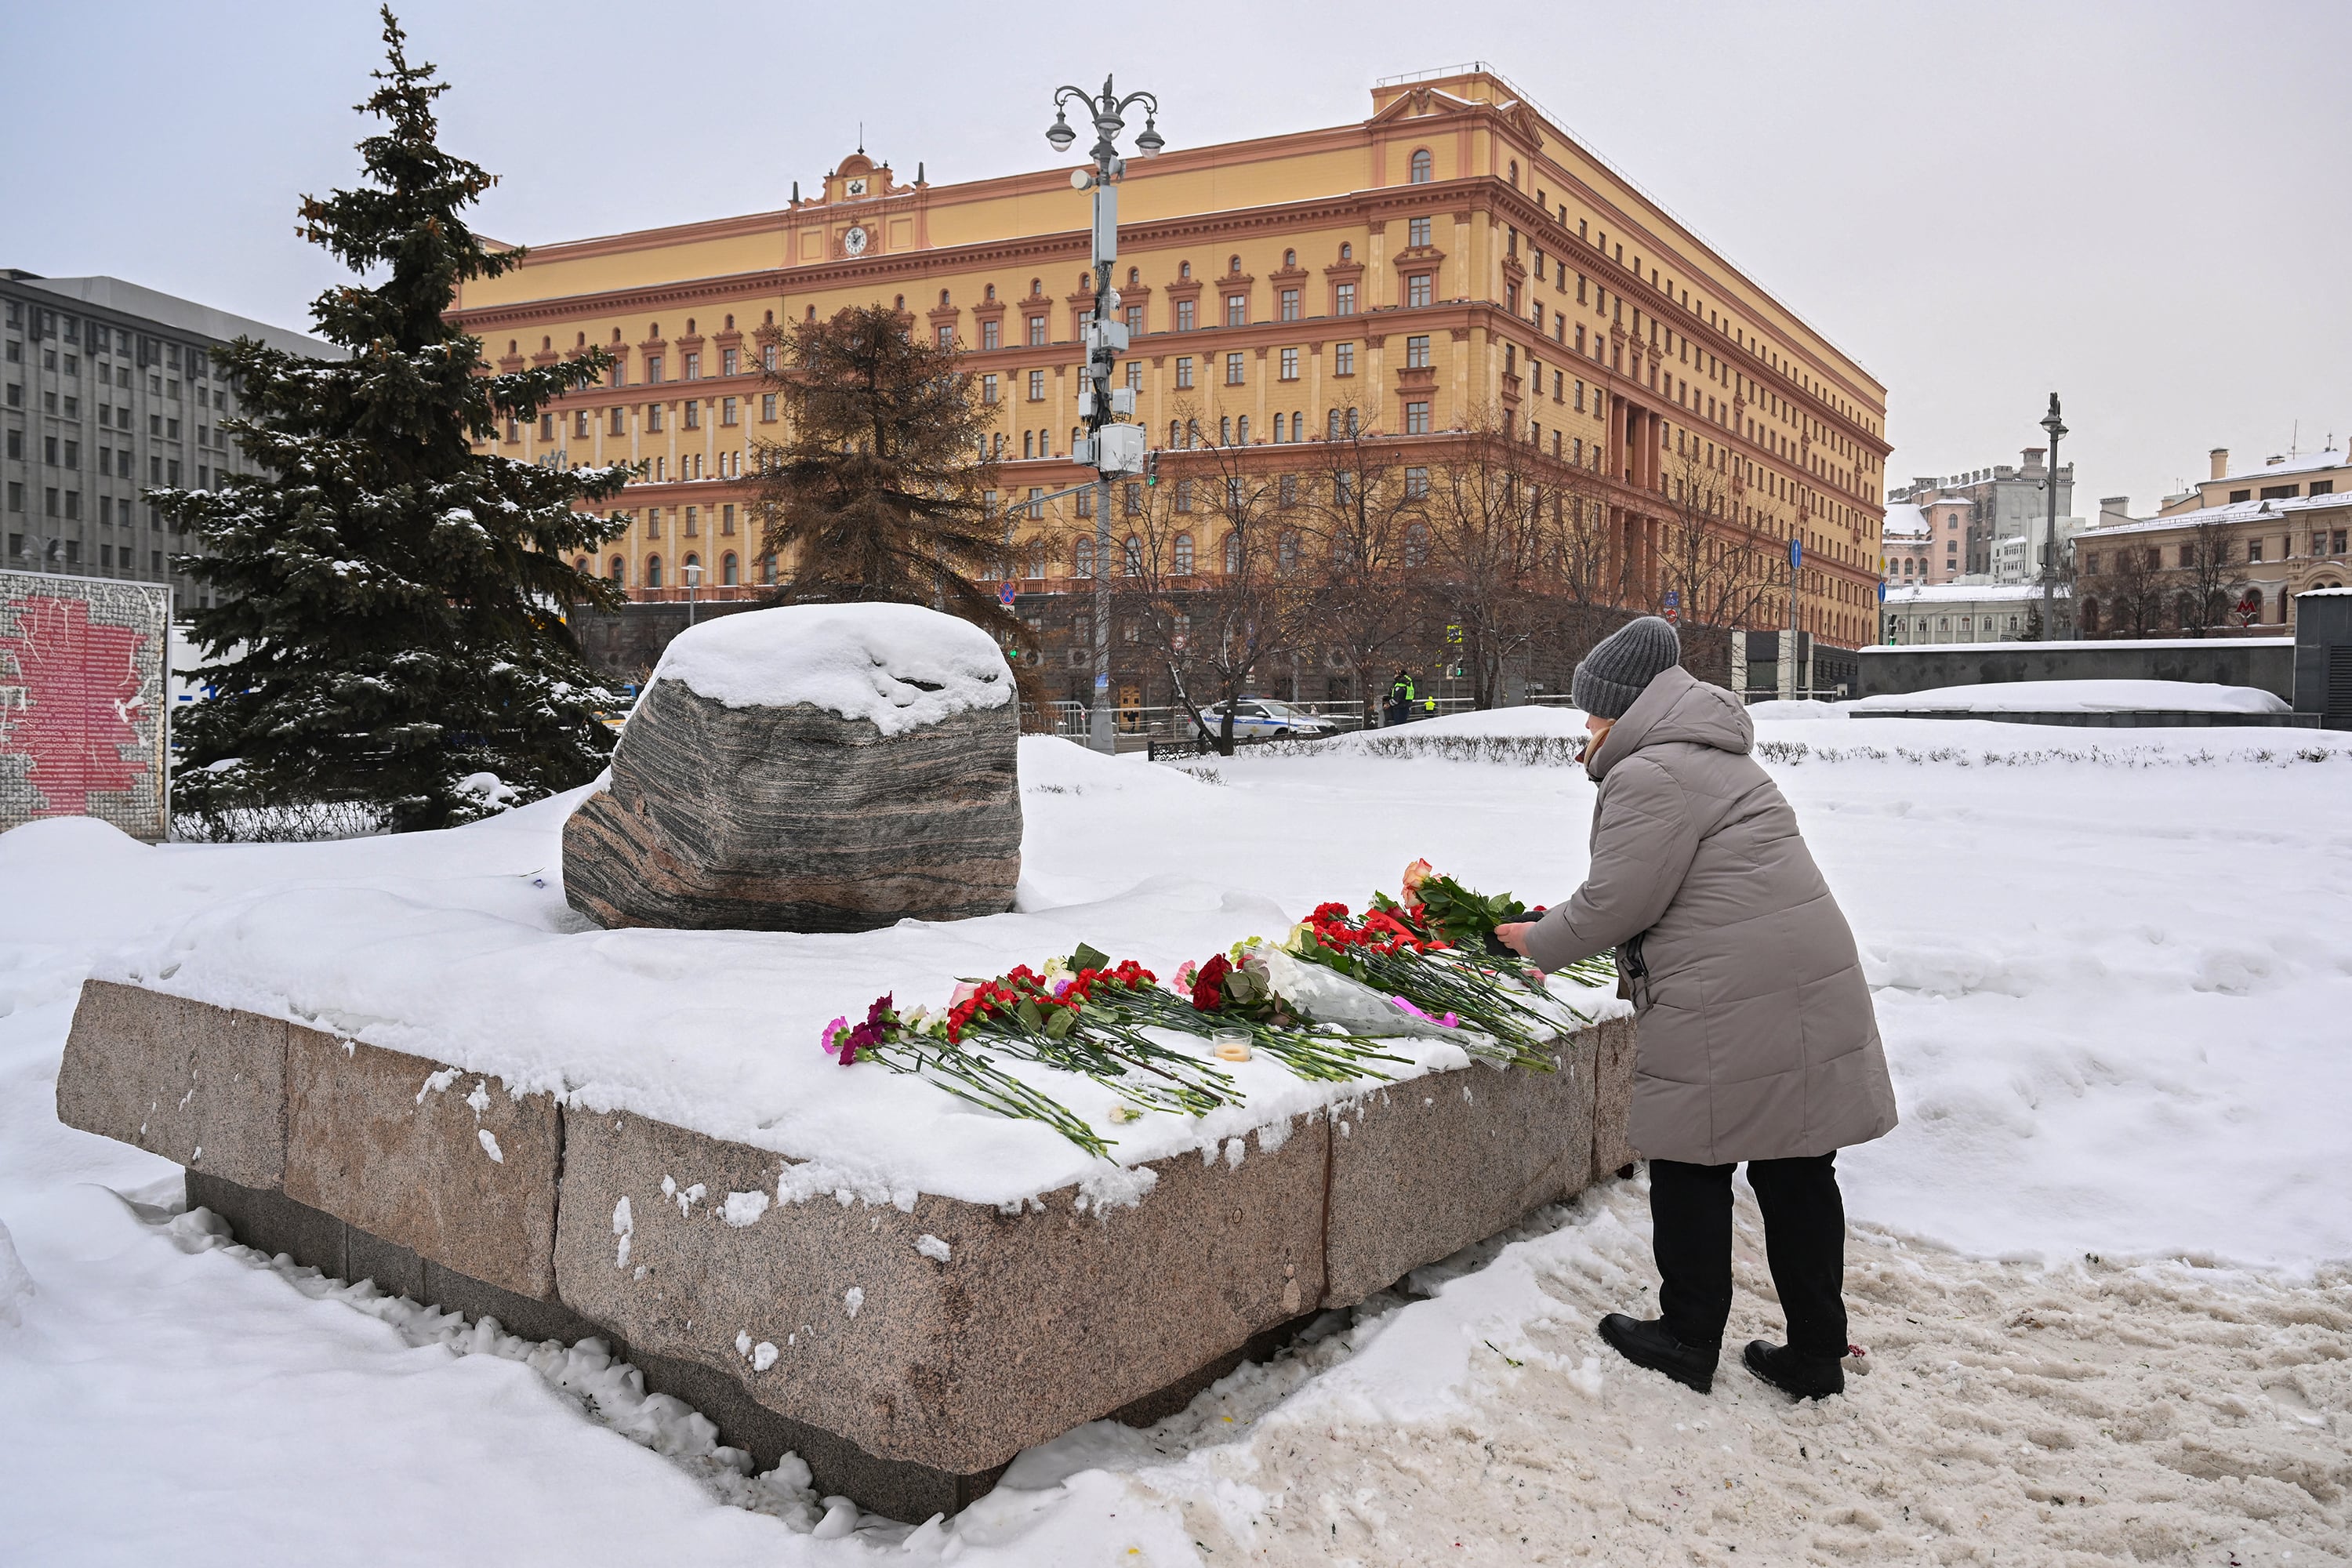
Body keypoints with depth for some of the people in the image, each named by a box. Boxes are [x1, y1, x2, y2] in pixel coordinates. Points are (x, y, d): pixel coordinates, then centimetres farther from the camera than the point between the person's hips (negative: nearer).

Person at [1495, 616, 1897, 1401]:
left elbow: (1618, 902, -13)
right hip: (1811, 989, 9)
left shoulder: (1649, 776, -12)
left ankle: (1687, 1341, 19)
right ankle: (1815, 1355, 21)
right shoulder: (1717, 759, 20)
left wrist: (1538, 941, 3)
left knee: (1692, 1170, 6)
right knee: (1797, 1171, 13)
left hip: (1732, 1008, -9)